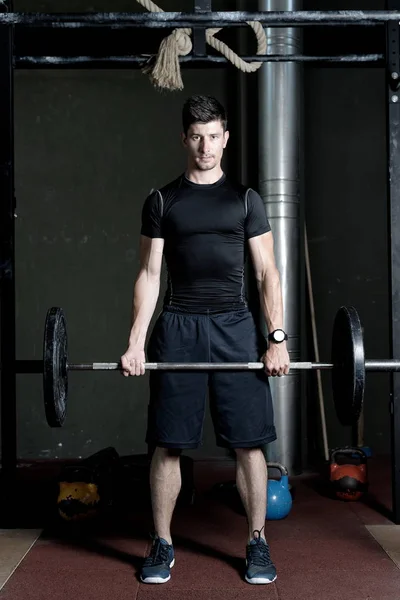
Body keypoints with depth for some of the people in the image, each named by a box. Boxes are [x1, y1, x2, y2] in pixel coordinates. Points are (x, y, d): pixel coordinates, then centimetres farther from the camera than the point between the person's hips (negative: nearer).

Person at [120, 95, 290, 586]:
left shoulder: (245, 199, 8)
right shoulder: (162, 201, 8)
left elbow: (267, 273, 5)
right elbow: (149, 274, 6)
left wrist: (277, 337, -5)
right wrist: (135, 342, -3)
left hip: (234, 328, 0)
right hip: (177, 328, 0)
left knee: (248, 441, 0)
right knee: (167, 443, 2)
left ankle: (257, 543, 14)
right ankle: (162, 545, 15)